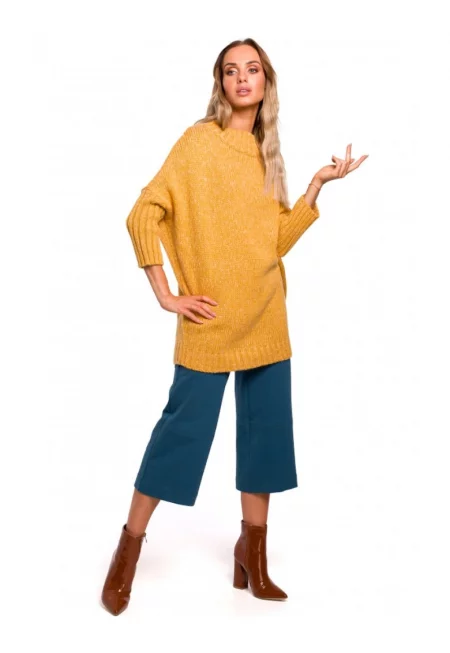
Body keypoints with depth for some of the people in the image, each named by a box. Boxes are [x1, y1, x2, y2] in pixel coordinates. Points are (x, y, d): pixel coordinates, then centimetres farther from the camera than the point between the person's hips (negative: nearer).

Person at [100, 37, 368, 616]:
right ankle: (129, 550, 17)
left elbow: (278, 239, 11)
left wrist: (317, 185, 3)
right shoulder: (200, 140, -4)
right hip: (212, 322, -6)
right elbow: (142, 215, -9)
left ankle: (253, 556, 23)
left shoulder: (266, 153, 13)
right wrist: (166, 296, -13)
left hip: (266, 321, 6)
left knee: (265, 430, 8)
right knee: (185, 428, -1)